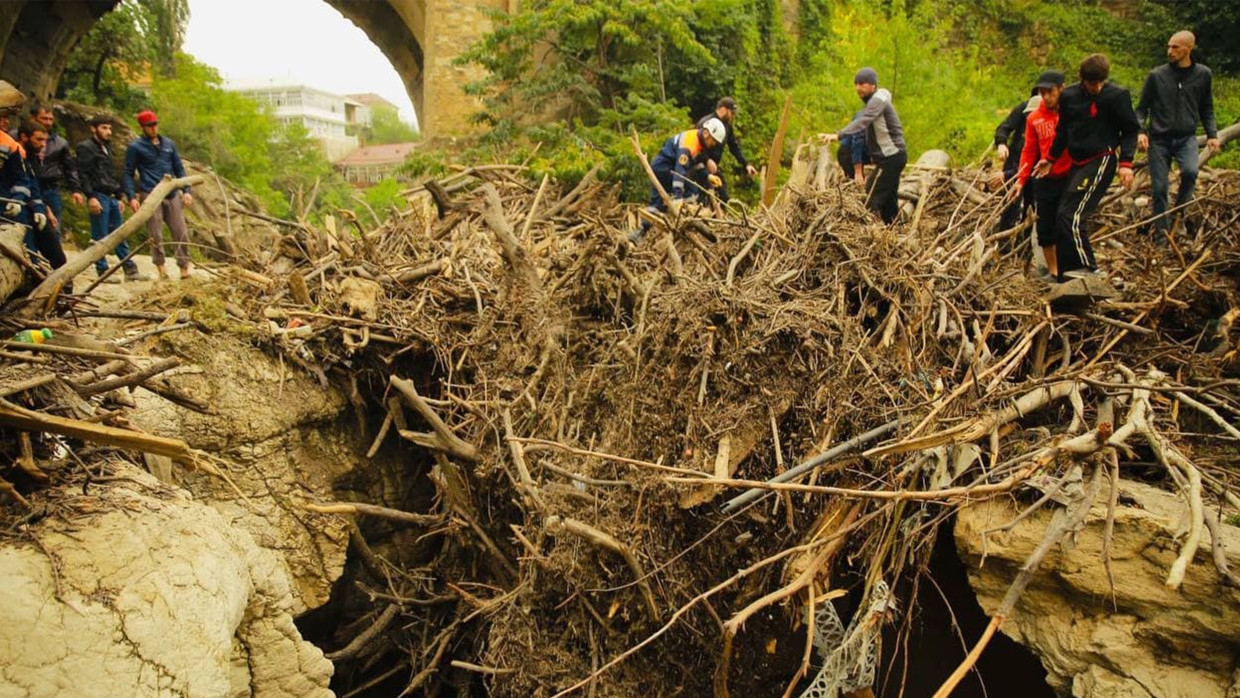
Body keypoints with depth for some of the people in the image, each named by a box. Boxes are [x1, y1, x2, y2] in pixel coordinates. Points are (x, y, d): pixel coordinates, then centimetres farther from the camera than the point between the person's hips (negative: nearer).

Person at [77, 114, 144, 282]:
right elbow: (83, 175, -13)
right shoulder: (86, 148, -5)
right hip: (99, 197, -8)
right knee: (100, 237, -3)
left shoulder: (106, 148, 20)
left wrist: (118, 197, 21)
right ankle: (103, 271, 2)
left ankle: (130, 270, 10)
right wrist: (91, 197, -20)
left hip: (111, 198, 8)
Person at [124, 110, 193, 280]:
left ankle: (185, 270, 4)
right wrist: (131, 197, -9)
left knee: (181, 233, -1)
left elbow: (179, 169, 20)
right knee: (156, 236, -5)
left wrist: (186, 191, 8)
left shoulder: (169, 144, 15)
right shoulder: (135, 147, 3)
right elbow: (127, 174, 3)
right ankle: (161, 270, 2)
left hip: (172, 195, 4)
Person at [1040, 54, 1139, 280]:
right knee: (1063, 217, 8)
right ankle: (1067, 276, 16)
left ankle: (1088, 269, -11)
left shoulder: (1117, 96, -9)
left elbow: (1130, 131, -3)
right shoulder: (1068, 96, 4)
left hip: (1102, 161, -7)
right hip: (1078, 162, 7)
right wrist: (1050, 159, 20)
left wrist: (1126, 163, -12)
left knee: (1071, 215, -18)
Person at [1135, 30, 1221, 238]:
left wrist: (1212, 135, 4)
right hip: (1159, 139, 0)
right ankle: (1163, 234, 14)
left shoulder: (1202, 75, 4)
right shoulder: (1156, 76, -1)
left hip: (1186, 137, 0)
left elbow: (1207, 109, 14)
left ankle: (1180, 209, -2)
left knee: (1190, 171, -28)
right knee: (1159, 188, 0)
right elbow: (1142, 108, 6)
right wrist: (1140, 131, -10)